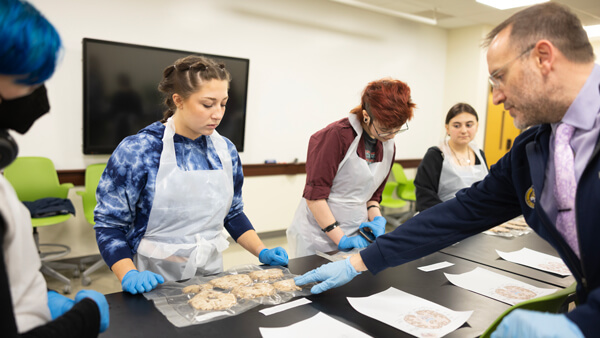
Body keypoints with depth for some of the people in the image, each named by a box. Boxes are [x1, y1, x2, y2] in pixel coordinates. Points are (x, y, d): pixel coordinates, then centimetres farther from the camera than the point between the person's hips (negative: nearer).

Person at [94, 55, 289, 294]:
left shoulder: (226, 150, -1)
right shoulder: (137, 151, -15)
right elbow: (109, 224, -10)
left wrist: (262, 252, -2)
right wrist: (129, 275, -23)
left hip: (211, 274, 4)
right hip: (154, 283, -4)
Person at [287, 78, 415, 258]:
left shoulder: (389, 146, 6)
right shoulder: (336, 136, -16)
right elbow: (314, 195, -17)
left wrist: (376, 219, -3)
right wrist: (340, 239, -18)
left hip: (355, 238, 6)